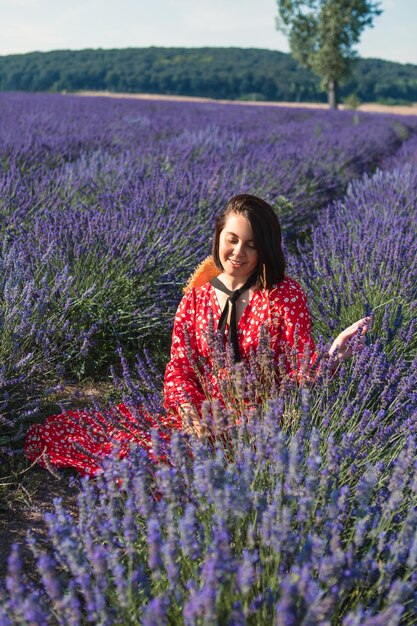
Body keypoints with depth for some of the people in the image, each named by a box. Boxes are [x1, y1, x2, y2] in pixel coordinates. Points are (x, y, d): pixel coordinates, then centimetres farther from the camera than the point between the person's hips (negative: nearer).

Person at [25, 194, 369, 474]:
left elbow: (303, 372, -8)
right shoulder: (196, 296, 6)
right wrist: (192, 420, -15)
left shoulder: (286, 296, -4)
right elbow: (179, 368, 3)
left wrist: (330, 361, -32)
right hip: (204, 418, 4)